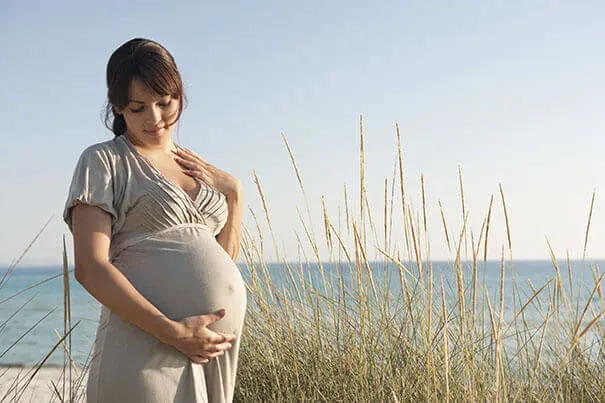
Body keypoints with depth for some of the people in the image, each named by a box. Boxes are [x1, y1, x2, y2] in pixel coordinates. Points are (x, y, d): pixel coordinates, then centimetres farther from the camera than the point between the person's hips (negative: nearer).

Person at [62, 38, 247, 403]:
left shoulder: (198, 169, 17)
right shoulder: (104, 161, 0)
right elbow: (89, 267, -11)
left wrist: (234, 192, 6)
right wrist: (174, 332, -18)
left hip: (216, 344, 6)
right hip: (147, 346, -6)